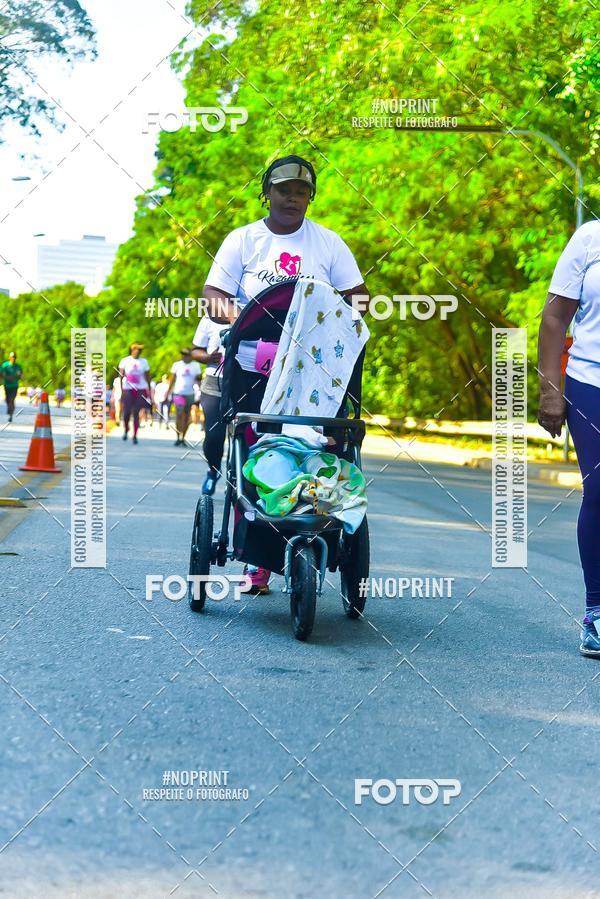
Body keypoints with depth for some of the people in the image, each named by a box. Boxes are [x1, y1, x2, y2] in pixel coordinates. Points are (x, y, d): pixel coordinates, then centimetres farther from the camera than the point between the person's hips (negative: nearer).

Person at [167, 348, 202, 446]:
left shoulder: (195, 365, 7)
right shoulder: (177, 365, 4)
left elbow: (198, 378, 14)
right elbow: (172, 379, 8)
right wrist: (168, 392, 4)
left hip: (190, 394, 2)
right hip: (178, 393, -2)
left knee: (186, 416, 5)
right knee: (178, 415, -11)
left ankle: (183, 438, 14)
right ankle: (178, 437, -9)